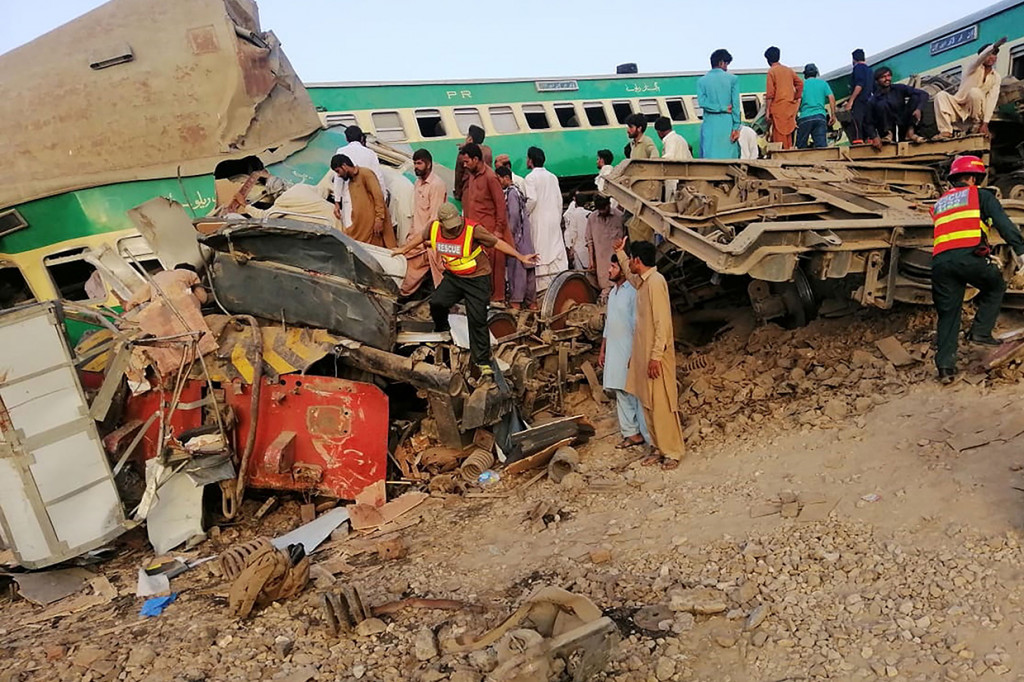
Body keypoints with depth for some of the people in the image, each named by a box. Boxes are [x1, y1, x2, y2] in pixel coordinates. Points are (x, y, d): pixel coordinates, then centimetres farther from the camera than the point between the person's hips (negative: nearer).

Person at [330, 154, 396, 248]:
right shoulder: (350, 182, 21)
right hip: (361, 226, 7)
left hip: (375, 224, -7)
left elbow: (378, 196, -11)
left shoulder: (365, 174, -3)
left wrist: (379, 218, -18)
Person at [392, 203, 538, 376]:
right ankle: (442, 333, 24)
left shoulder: (473, 230, -24)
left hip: (477, 279, -5)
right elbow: (421, 237, 12)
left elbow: (497, 243, -17)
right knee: (436, 302, -11)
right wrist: (403, 250, 26)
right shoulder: (434, 228, -10)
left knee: (477, 320, -7)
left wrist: (520, 257, -17)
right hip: (453, 277, 5)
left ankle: (483, 362, 5)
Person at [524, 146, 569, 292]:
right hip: (554, 219, 6)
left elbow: (531, 199, -19)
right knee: (557, 251, 7)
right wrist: (558, 218, 17)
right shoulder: (552, 177, 11)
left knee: (541, 252, -2)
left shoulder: (531, 177, -8)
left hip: (539, 221, -6)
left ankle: (543, 286, -3)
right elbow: (559, 199, 10)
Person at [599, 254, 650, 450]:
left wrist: (635, 354, -20)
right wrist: (602, 350, 19)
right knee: (621, 393, 12)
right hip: (614, 353, 9)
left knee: (635, 393, -5)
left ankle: (650, 436, 2)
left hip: (629, 352, -9)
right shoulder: (613, 292, 13)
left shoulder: (632, 292, -14)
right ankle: (631, 433, 21)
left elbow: (637, 327, -17)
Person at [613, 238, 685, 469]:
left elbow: (662, 323, -21)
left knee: (662, 405, -3)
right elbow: (631, 276, 39)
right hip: (643, 354, 9)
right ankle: (658, 448, 21)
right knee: (648, 404, 12)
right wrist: (620, 252, 39)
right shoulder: (642, 282, 11)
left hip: (656, 356, -9)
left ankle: (673, 451, 7)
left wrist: (656, 357, -23)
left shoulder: (656, 282, -17)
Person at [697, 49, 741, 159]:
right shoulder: (732, 79, 1)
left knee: (709, 157, 1)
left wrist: (722, 108, -4)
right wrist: (736, 127, -4)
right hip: (727, 125, -1)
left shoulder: (702, 81, 5)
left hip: (710, 125, 1)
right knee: (729, 157, 2)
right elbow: (736, 104, -4)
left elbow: (702, 102, -8)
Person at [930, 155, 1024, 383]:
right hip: (968, 256, -4)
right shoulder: (980, 195, 14)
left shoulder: (939, 203, 29)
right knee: (995, 287, 25)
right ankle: (981, 331, 12)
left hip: (940, 260, 4)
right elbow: (1003, 223, 0)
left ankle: (945, 365, 2)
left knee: (948, 314, 9)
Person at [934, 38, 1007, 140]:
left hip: (975, 111, 0)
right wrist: (994, 46, -47)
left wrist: (985, 123, -21)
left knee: (975, 91, -32)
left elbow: (992, 100, -9)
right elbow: (980, 58, -25)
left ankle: (977, 124, -14)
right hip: (959, 107, 0)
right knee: (940, 95, -27)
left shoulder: (997, 77, 3)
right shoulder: (975, 67, 0)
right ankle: (946, 131, -32)